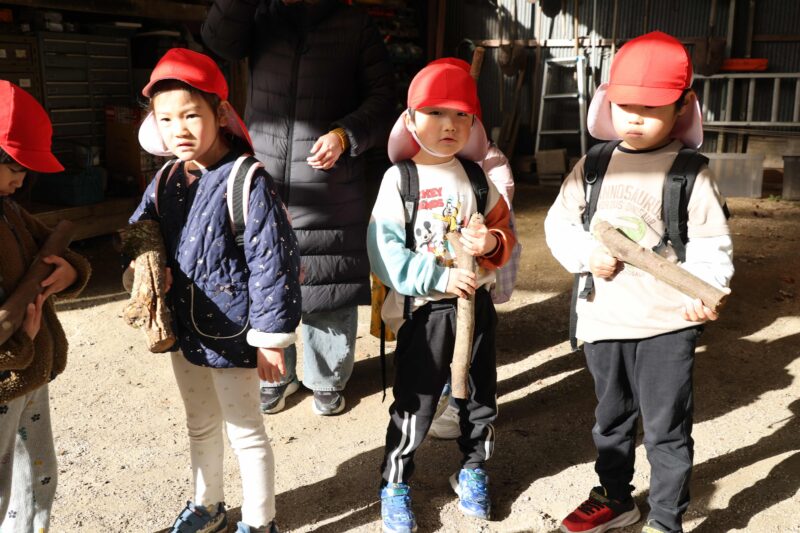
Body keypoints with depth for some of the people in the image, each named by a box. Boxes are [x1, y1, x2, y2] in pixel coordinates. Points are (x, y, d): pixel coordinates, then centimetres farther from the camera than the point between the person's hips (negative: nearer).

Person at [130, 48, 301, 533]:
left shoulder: (248, 183, -20)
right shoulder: (165, 183, 2)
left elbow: (272, 262, -21)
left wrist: (270, 337, -19)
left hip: (231, 332, -7)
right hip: (184, 329, 7)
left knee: (246, 432, 10)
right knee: (201, 426, 25)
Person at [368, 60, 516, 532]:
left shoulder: (476, 177, 3)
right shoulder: (399, 179, -11)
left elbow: (505, 231, 9)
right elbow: (383, 251, -17)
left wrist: (493, 242, -14)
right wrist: (438, 278, -23)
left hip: (477, 303, 4)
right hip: (424, 308, -4)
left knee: (480, 395, 17)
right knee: (415, 403, 4)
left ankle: (474, 469, 38)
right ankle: (395, 484, 24)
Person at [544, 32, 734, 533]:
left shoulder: (691, 174, -8)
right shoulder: (591, 166, 3)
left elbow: (710, 246, -10)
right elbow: (559, 222, 7)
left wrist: (703, 292, -28)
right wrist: (587, 253, -12)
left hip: (668, 322, -4)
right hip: (604, 319, 4)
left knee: (667, 427, 7)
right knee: (612, 418, 22)